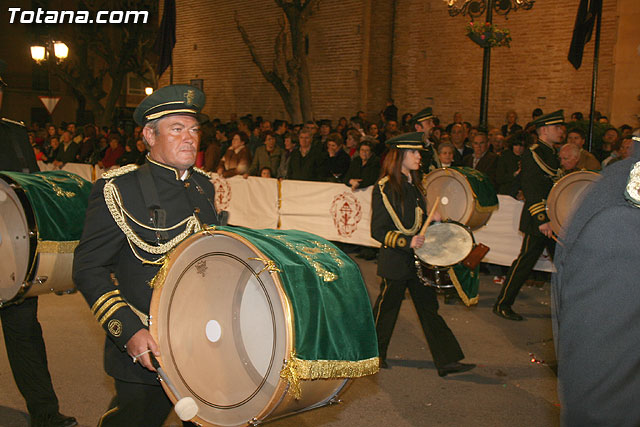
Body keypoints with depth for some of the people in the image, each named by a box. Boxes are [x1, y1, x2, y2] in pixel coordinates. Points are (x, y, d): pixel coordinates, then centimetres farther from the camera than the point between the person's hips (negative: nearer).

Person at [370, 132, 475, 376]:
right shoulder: (384, 189, -12)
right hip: (395, 262, -6)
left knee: (429, 308, 6)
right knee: (387, 308, 8)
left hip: (419, 260, 7)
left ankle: (447, 361, 9)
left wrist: (432, 219, 4)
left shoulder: (415, 185, 11)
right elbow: (378, 231, -14)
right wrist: (406, 242, -25)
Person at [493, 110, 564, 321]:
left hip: (554, 220, 9)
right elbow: (530, 190, -18)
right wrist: (542, 220, -22)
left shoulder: (553, 154, 17)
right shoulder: (532, 154, -11)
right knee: (525, 262, -3)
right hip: (538, 220, -9)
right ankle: (502, 304, 7)